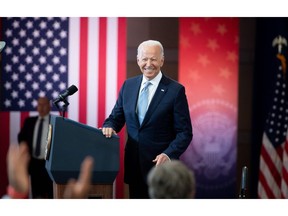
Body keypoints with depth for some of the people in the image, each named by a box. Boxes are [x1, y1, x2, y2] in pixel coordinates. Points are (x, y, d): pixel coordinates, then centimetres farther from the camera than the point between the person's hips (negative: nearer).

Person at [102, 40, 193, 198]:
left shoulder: (175, 90, -7)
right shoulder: (128, 85, 8)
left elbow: (185, 133, -7)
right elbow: (116, 117, 15)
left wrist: (168, 154, -21)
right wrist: (109, 126, -8)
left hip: (160, 165, -4)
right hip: (134, 166, 4)